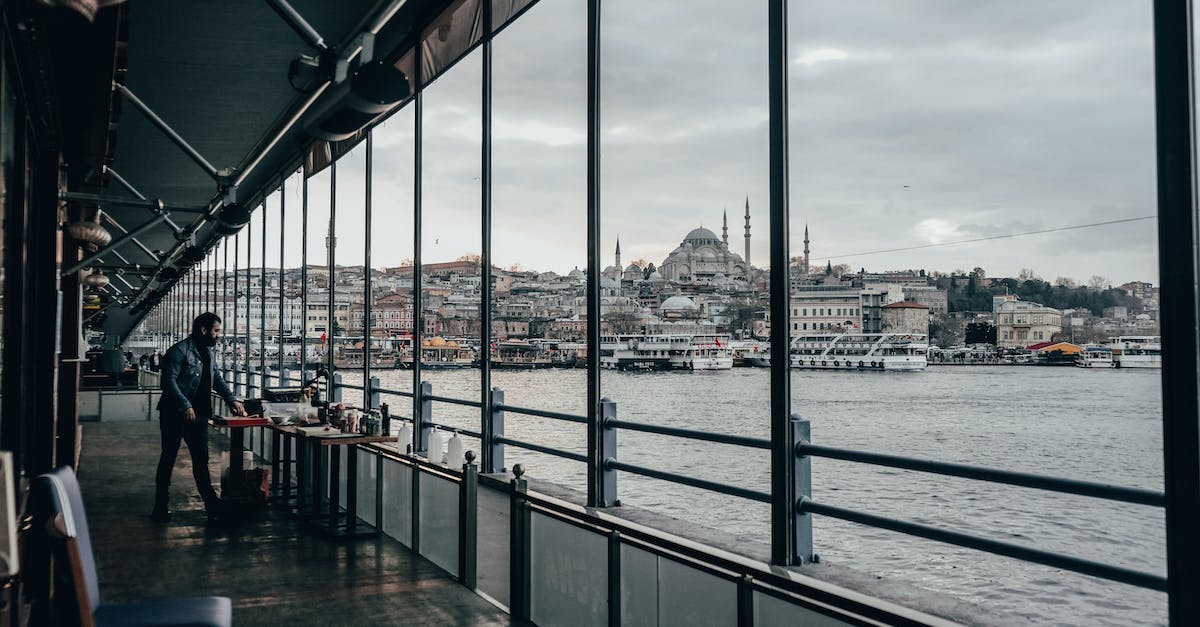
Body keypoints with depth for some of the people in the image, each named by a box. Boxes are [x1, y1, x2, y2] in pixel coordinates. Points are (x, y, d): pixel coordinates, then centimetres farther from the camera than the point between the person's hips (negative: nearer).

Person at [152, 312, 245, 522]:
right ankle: (160, 506, 11)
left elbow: (217, 378, 19)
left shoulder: (207, 352, 13)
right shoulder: (180, 350, -13)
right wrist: (185, 406, -24)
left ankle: (212, 504, 8)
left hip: (198, 414, 7)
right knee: (168, 457, 2)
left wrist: (231, 400, 7)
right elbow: (169, 380, -19)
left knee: (201, 459, 7)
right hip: (175, 414, -7)